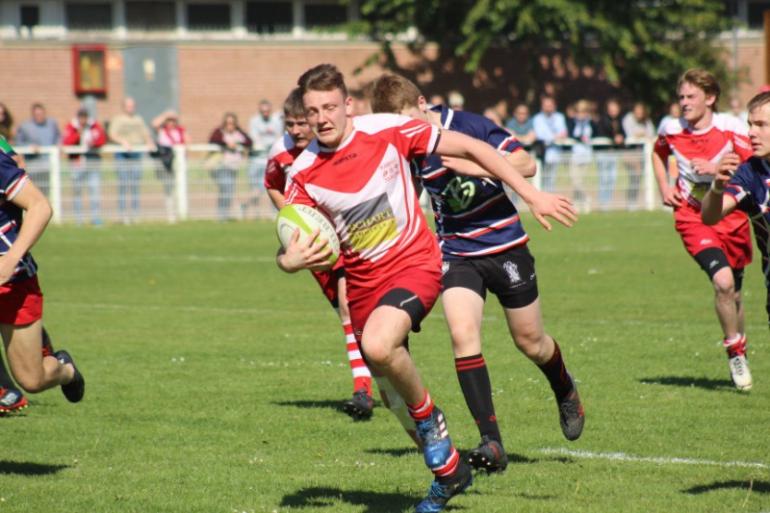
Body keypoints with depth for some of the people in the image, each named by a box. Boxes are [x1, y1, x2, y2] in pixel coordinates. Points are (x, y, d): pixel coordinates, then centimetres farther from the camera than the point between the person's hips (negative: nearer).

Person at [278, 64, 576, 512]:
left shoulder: (386, 130, -14)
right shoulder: (304, 173, -7)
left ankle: (429, 418, -7)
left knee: (378, 345, -33)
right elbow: (289, 249, -7)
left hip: (414, 263, -5)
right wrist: (291, 260, -33)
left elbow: (468, 147, -7)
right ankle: (448, 468, 32)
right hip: (363, 282, 5)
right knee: (391, 387, 11)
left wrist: (532, 196, -8)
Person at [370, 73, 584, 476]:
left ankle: (566, 394, 46)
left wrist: (475, 167, -29)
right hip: (456, 251, 2)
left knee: (530, 342, 11)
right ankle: (491, 443, -20)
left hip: (504, 244, -2)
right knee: (462, 334, -21)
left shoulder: (470, 125, -17)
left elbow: (526, 164, -16)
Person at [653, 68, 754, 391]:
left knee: (732, 294, 11)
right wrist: (664, 189, 6)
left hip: (731, 217, 1)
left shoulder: (730, 129, -11)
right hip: (692, 217, -1)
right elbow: (658, 154, 19)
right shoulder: (672, 130, -4)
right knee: (723, 281, -23)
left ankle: (739, 350, 36)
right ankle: (735, 352, -6)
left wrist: (716, 169, -25)